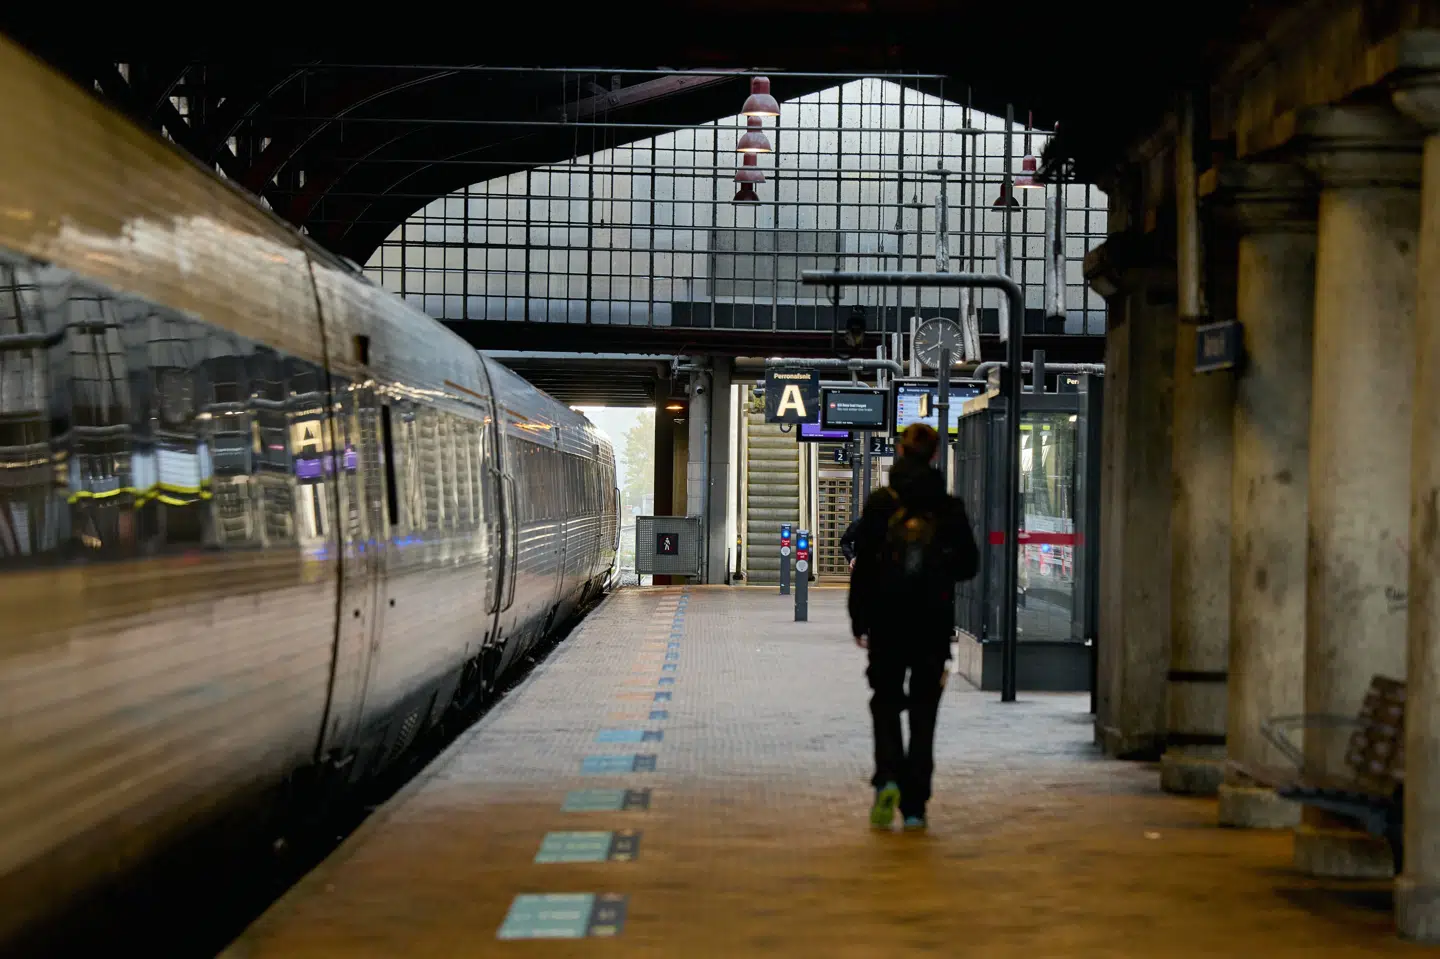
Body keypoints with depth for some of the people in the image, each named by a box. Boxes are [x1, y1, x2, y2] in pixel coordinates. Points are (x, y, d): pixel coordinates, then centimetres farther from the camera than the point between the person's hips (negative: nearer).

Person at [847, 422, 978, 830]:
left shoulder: (880, 503, -5)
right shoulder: (949, 507, 0)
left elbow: (863, 564, -6)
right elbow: (969, 564, 5)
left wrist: (858, 620, 0)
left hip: (887, 622, -1)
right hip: (934, 624, 1)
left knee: (886, 703, 10)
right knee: (923, 711, 7)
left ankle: (888, 777, -14)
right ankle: (914, 805, 4)